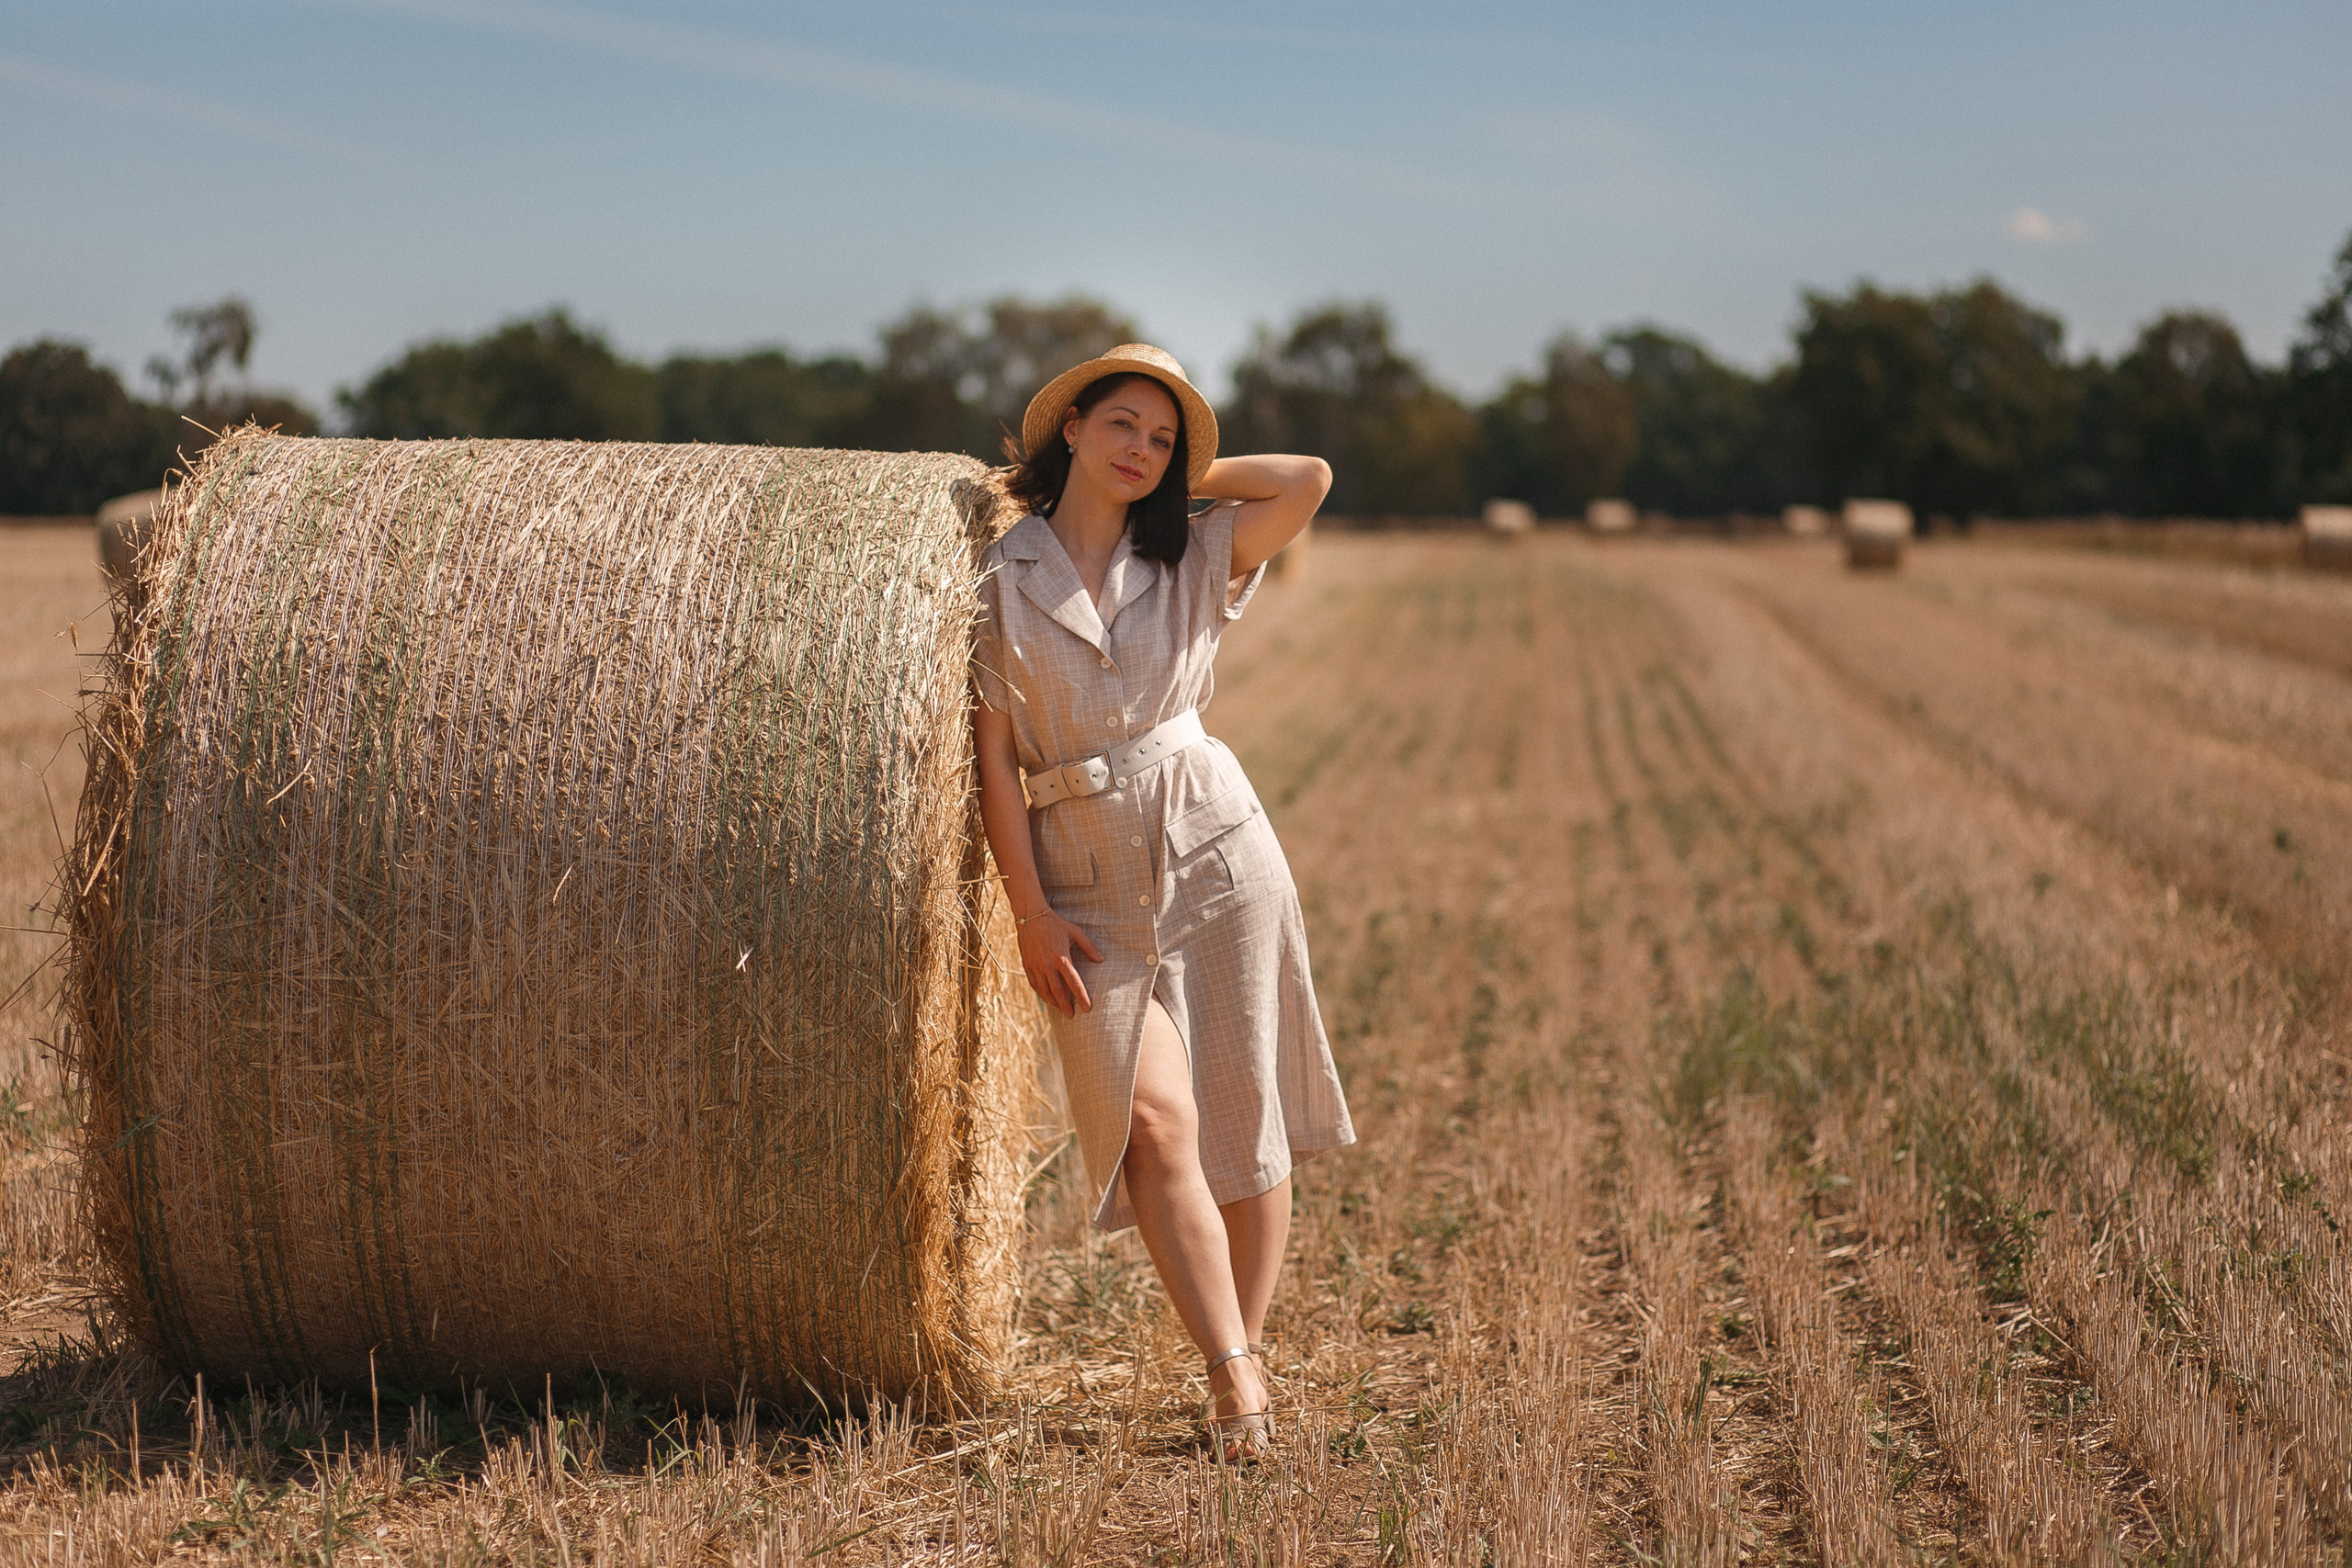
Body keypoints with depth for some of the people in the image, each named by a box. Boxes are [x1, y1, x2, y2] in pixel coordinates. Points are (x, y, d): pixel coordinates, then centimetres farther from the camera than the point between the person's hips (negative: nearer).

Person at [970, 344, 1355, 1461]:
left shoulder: (1193, 561, 6)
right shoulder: (1001, 573, 2)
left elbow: (1309, 479, -9)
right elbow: (994, 748, 0)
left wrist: (1187, 478, 4)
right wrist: (1029, 910, -6)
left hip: (1212, 845, 1)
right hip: (1087, 880, -1)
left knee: (1242, 1113, 3)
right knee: (1155, 1124, -13)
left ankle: (1248, 1350, 18)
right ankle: (1233, 1377, -9)